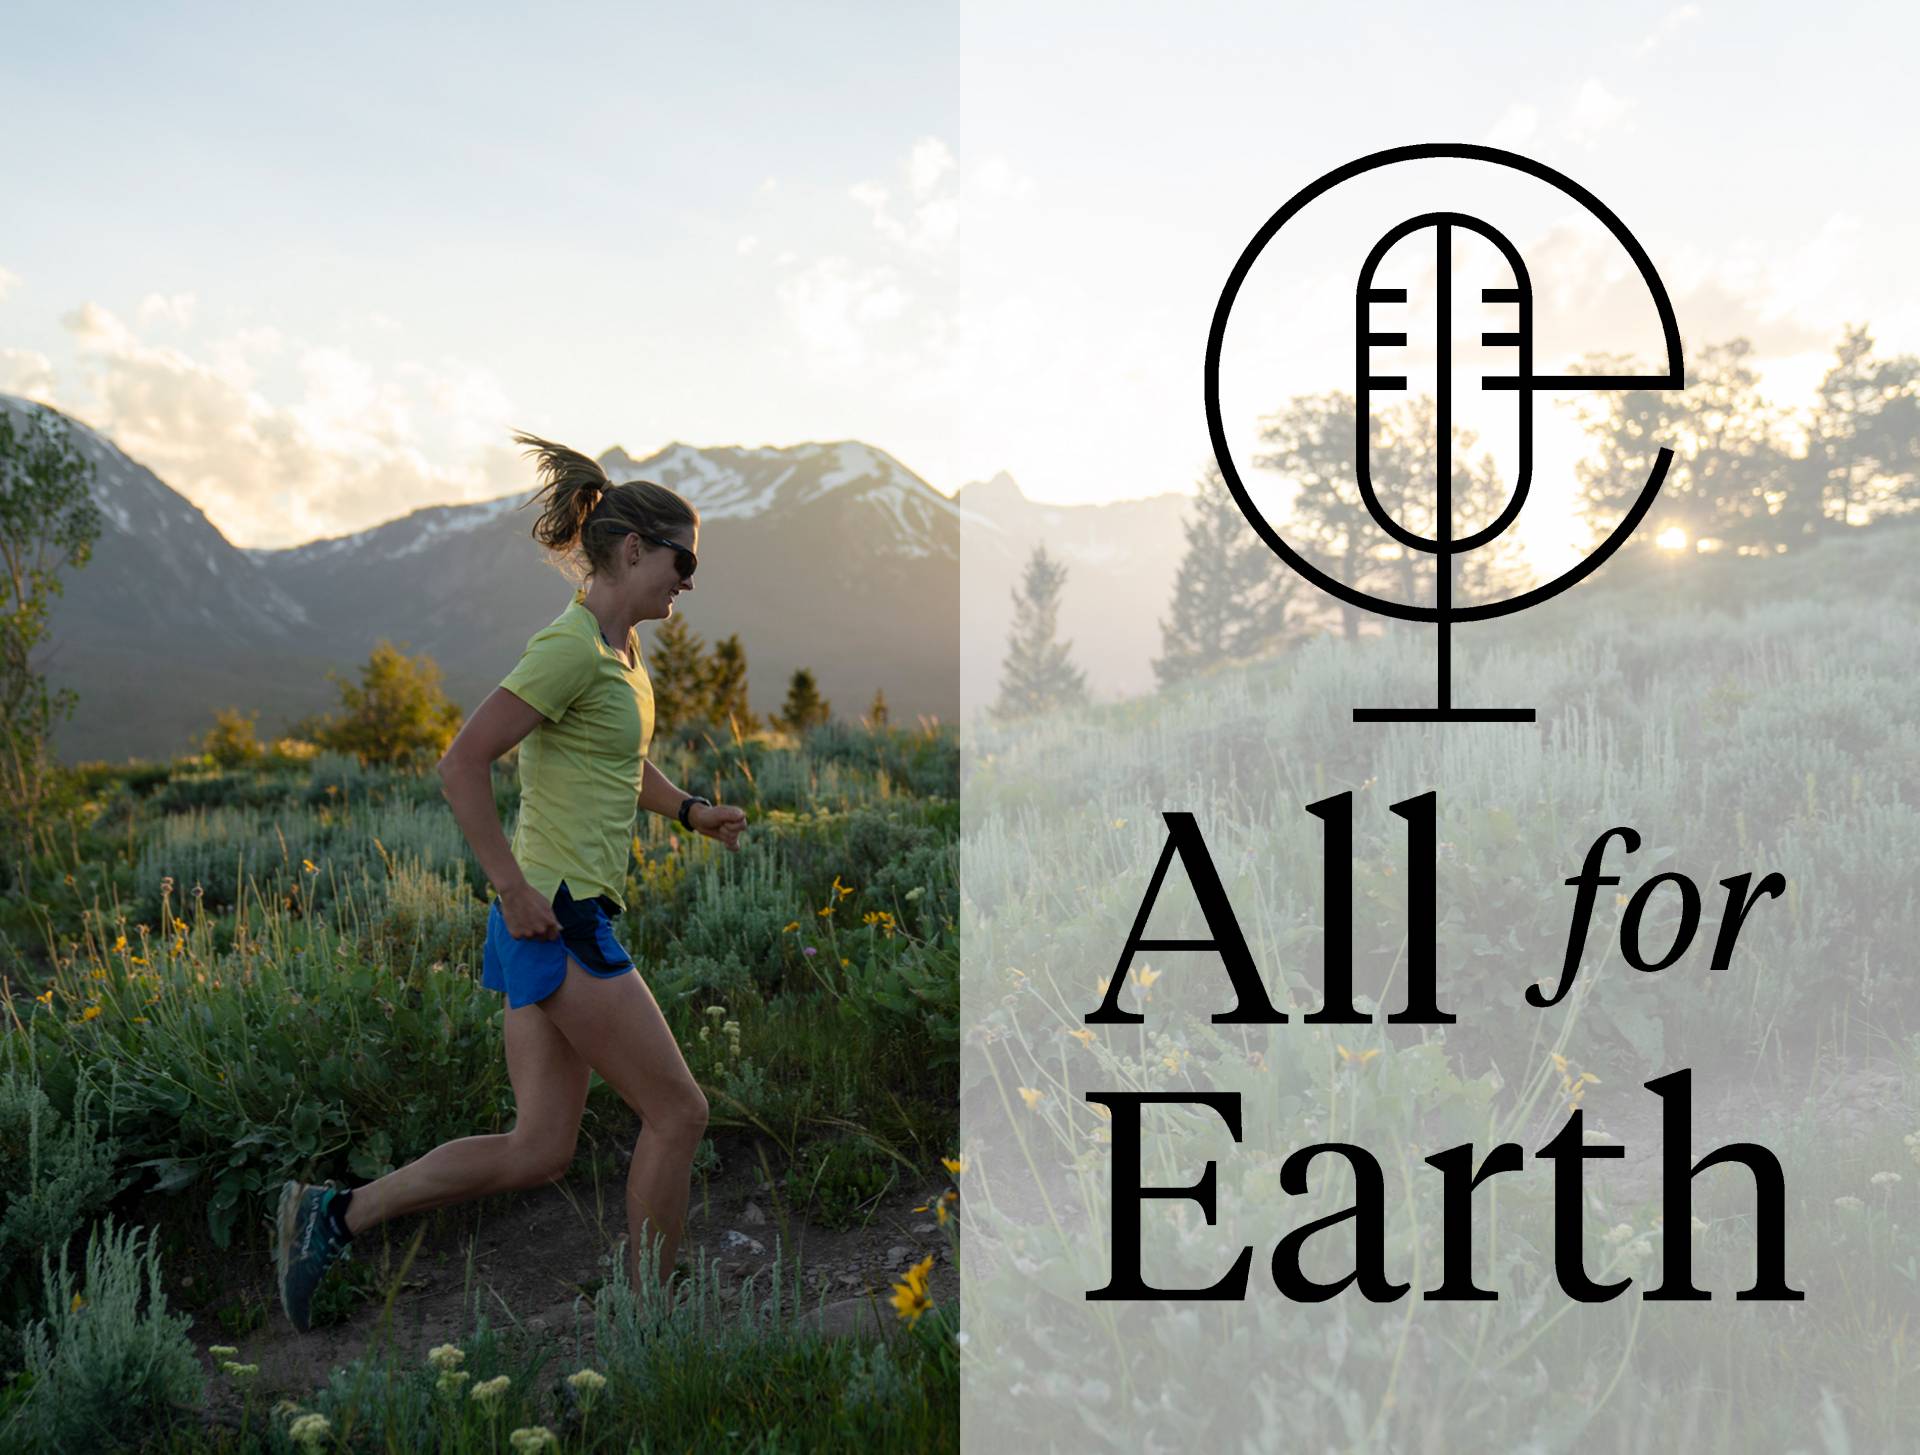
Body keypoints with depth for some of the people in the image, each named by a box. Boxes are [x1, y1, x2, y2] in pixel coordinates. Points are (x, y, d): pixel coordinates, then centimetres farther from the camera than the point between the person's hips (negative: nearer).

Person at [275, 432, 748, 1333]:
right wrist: (515, 891, -21)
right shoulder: (572, 646, -16)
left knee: (539, 1151, 10)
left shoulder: (620, 647, 14)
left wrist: (688, 810, 15)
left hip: (567, 918, 10)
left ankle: (334, 1215, 15)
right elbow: (462, 765, -22)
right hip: (556, 917, -10)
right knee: (676, 1114, 0)